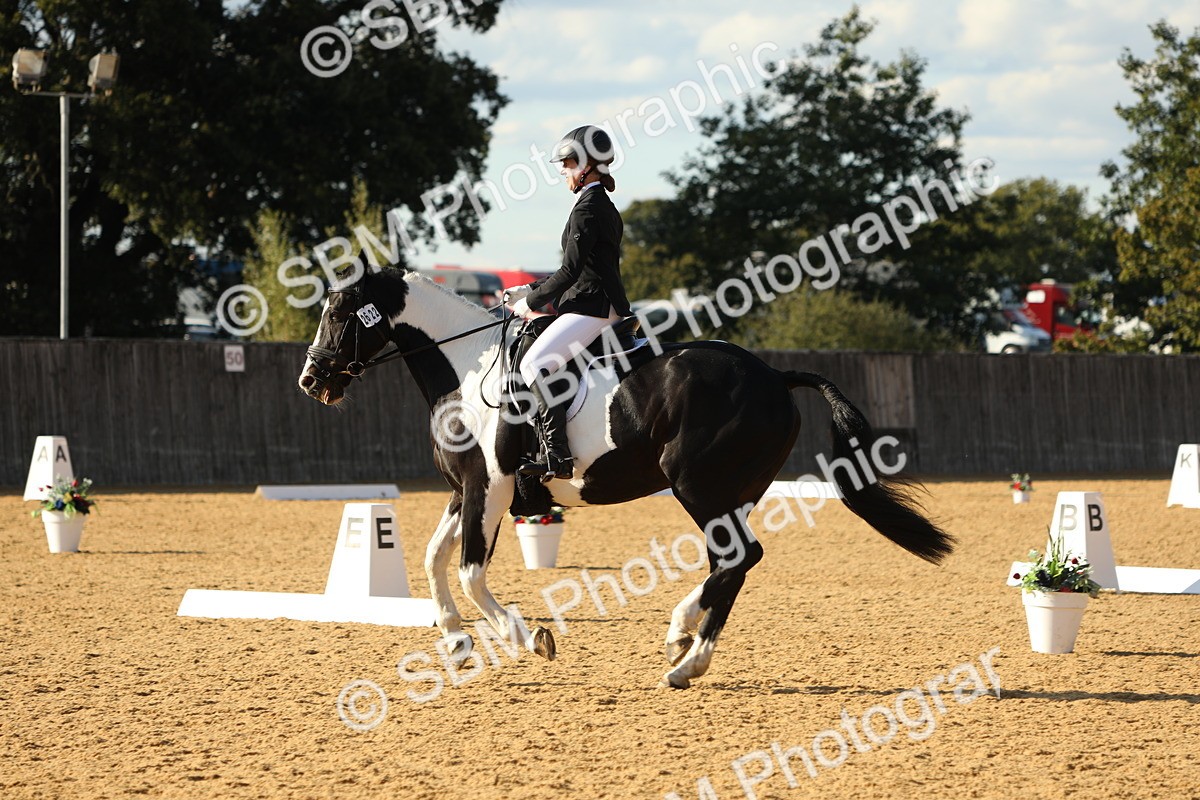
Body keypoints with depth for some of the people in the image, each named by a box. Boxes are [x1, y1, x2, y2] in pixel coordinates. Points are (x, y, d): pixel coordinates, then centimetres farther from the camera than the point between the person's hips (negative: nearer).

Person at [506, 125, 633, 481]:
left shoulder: (587, 208, -13)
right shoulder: (605, 207, 19)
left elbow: (570, 271, -19)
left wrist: (531, 302, -8)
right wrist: (530, 290, 19)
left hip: (592, 307, -11)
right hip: (603, 304, 11)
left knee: (535, 364, -22)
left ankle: (557, 455, -28)